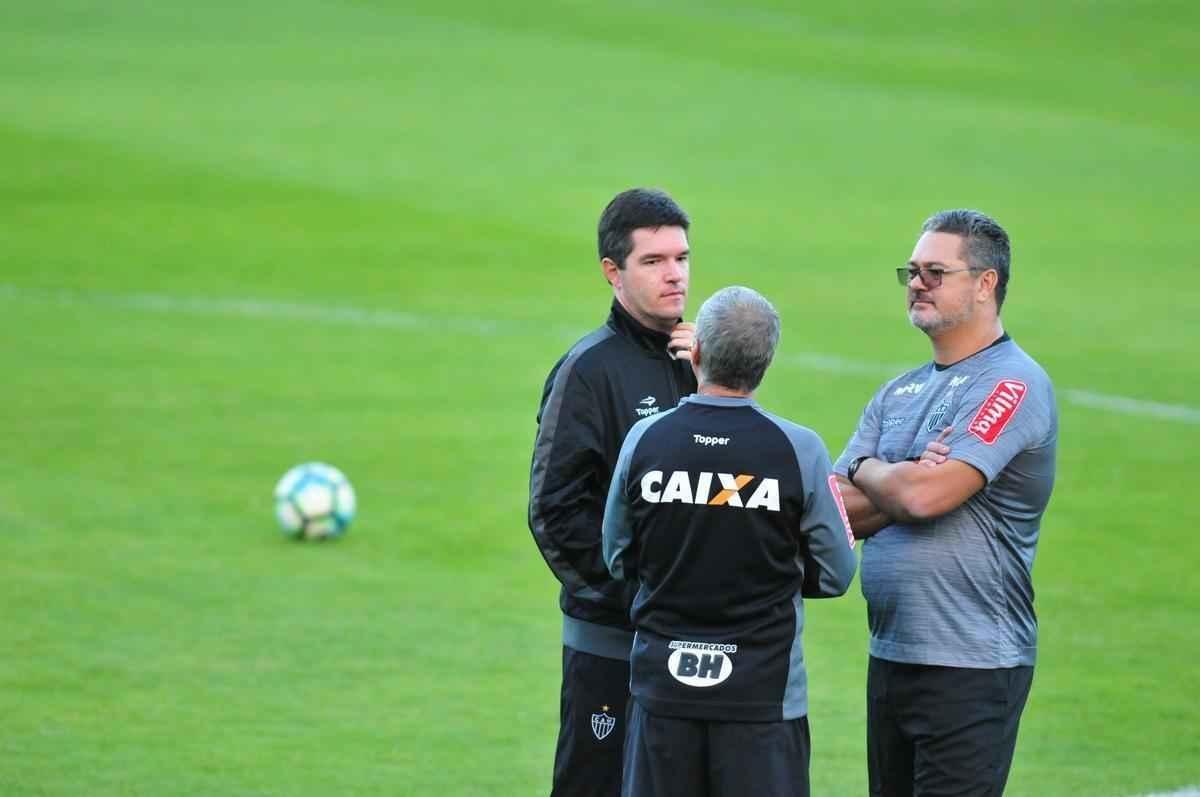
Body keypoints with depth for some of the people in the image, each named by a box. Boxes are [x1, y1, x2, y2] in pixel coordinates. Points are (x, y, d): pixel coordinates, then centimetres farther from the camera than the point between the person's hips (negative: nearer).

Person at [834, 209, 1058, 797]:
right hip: (889, 659, 8)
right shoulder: (900, 394, 16)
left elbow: (924, 496, -20)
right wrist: (903, 482, -10)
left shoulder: (1013, 385, -9)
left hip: (971, 669, -8)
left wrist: (867, 472, 1)